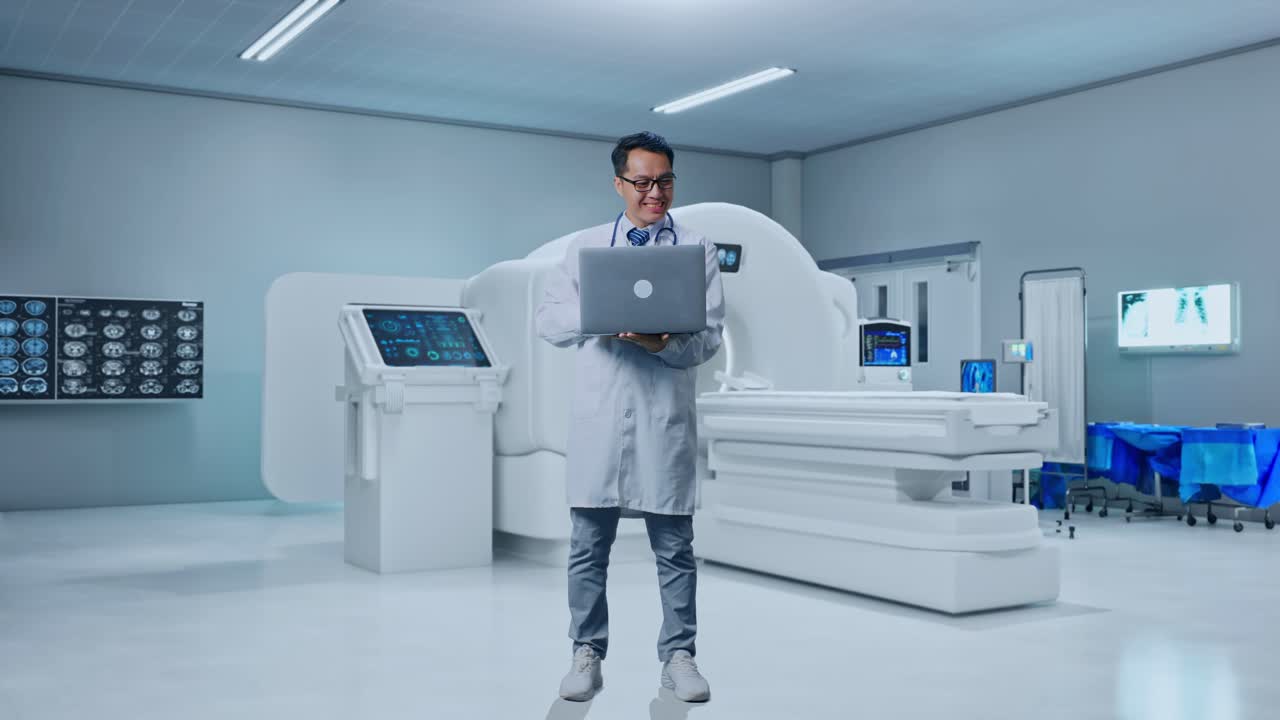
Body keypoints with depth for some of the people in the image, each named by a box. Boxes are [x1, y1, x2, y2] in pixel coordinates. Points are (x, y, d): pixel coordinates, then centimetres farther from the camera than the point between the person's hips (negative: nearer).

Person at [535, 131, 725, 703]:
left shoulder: (698, 249, 7)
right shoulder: (585, 246, 13)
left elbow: (709, 338, 0)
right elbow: (548, 319, 7)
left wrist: (661, 341, -19)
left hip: (666, 415, -1)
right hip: (599, 414, 1)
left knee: (674, 546, 4)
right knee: (588, 544, 5)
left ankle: (678, 656, 16)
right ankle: (587, 655, 16)